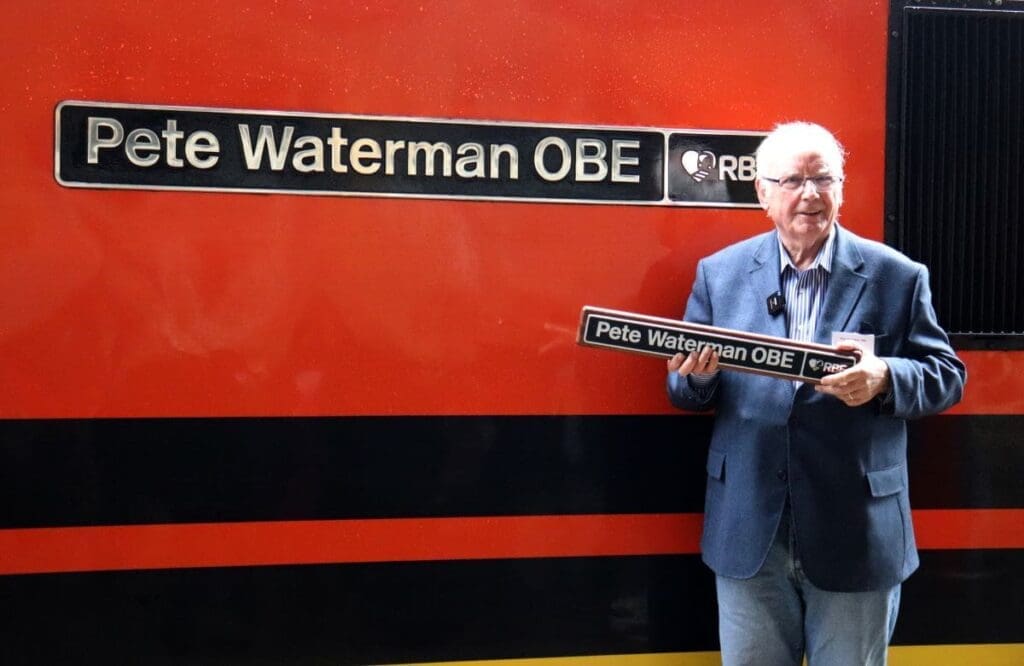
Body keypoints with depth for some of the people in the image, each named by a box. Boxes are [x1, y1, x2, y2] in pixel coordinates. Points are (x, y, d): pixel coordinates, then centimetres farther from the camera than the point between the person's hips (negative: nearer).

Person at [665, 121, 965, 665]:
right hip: (749, 532, 1)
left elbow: (948, 375, 1)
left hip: (858, 534, -1)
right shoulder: (720, 272, 4)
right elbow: (685, 394, 6)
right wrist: (696, 375, -18)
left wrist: (885, 379, -20)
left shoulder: (898, 276, 0)